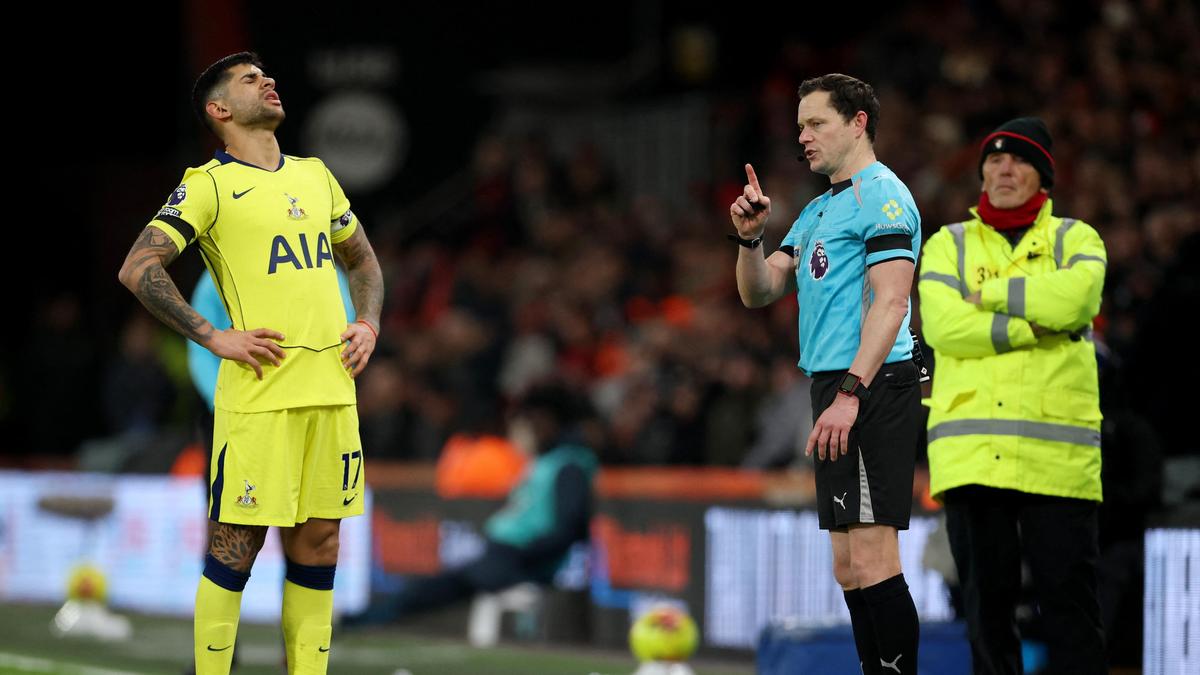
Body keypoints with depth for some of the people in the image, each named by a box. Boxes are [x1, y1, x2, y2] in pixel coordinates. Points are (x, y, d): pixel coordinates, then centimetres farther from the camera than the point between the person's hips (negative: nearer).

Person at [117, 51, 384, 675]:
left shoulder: (315, 174, 18)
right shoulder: (209, 185, -2)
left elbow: (361, 259, 30)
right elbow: (137, 268, -9)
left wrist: (368, 324, 12)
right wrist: (214, 337, -13)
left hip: (332, 387, 6)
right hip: (258, 391, -6)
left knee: (317, 542, 7)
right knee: (236, 545, -5)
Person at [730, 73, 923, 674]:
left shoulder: (882, 196, -7)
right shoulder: (818, 211, 23)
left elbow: (889, 302, -16)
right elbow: (759, 291, 23)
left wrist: (849, 394, -23)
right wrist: (751, 237, 3)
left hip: (872, 388, -10)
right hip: (835, 388, 10)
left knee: (871, 558, -15)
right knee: (849, 568, 7)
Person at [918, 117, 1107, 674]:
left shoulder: (1074, 239, 13)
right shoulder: (948, 245, 15)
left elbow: (1075, 297, -10)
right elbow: (941, 324, -4)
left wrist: (991, 294, -3)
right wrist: (1033, 327, -8)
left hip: (1057, 453, -1)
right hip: (971, 453, 1)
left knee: (1069, 597, -5)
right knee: (986, 602, 1)